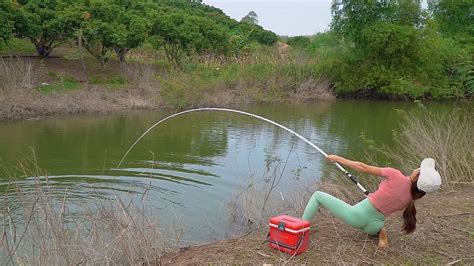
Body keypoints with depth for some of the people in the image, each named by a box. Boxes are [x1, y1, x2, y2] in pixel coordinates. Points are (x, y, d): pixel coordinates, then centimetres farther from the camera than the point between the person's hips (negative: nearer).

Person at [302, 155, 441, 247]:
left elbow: (363, 167, -14)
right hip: (374, 225, 6)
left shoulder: (396, 176, -18)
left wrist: (338, 158, -5)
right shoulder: (411, 199, -1)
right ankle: (380, 232, 14)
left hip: (357, 216, -6)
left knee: (318, 195, 7)